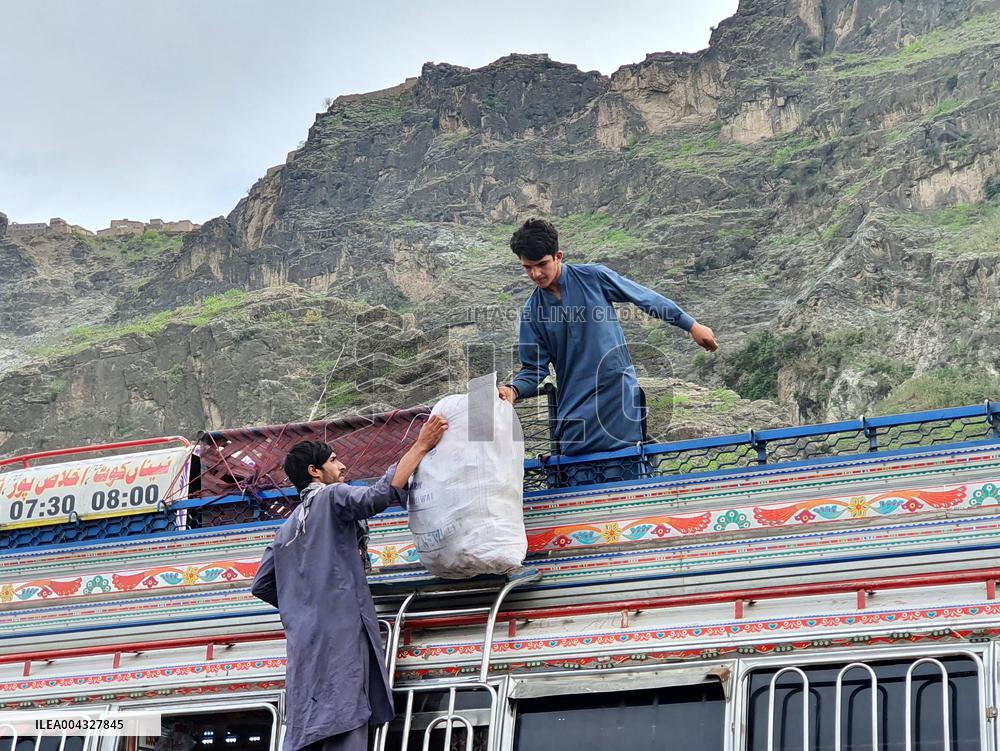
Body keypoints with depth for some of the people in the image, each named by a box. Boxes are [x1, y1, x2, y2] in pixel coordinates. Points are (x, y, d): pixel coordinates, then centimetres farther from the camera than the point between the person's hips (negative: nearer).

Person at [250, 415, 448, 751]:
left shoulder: (287, 528, 25)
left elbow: (261, 585, 27)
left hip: (304, 644, 8)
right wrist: (421, 445, -13)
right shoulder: (331, 497, 1)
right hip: (339, 635, -8)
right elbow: (379, 495, -18)